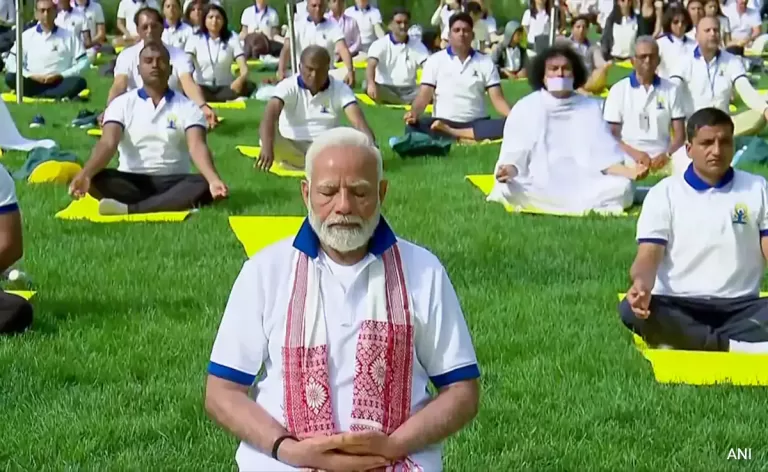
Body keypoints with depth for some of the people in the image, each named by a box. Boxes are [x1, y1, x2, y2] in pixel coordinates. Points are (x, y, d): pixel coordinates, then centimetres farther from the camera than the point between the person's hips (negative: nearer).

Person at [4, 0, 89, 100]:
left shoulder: (69, 36, 2)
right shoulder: (27, 36, 5)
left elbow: (84, 62, 0)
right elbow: (10, 63, 3)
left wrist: (60, 76, -11)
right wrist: (31, 75, -12)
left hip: (59, 82, -1)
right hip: (33, 82, 1)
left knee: (79, 82, -31)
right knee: (10, 78, -27)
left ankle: (36, 95, -28)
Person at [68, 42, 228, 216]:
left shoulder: (187, 107, 3)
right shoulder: (122, 104, 4)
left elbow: (197, 146, -13)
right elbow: (108, 143, -10)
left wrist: (214, 180, -35)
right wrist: (85, 174, -31)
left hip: (173, 182, 0)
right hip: (131, 182, 0)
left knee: (203, 186, -32)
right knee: (97, 180, -29)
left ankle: (128, 209, -39)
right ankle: (174, 204, -36)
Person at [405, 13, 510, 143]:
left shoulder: (485, 62, 9)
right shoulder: (435, 61, 6)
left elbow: (497, 98, 3)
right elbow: (424, 96, 0)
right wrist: (413, 113, -24)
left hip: (476, 124, 1)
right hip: (442, 122, -1)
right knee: (414, 127, -33)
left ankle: (449, 133, -29)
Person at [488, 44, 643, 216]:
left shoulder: (591, 108, 12)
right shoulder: (525, 108, 7)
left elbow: (605, 156, 5)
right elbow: (514, 157, 0)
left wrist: (628, 171, -14)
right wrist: (508, 171, -23)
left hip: (584, 186, 2)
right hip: (538, 188, -2)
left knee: (621, 187, -25)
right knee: (506, 190, -33)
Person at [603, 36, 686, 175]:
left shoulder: (671, 90, 9)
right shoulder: (619, 90, 5)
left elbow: (679, 133, 7)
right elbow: (611, 134, 3)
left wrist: (667, 155, -13)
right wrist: (634, 153, -14)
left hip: (662, 162, 1)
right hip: (630, 163, -1)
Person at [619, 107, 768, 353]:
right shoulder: (664, 193, 4)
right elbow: (649, 256, -3)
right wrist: (641, 284, -28)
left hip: (739, 307, 0)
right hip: (677, 306, 0)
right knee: (631, 309, -33)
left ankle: (683, 341, -29)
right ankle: (730, 346, -28)